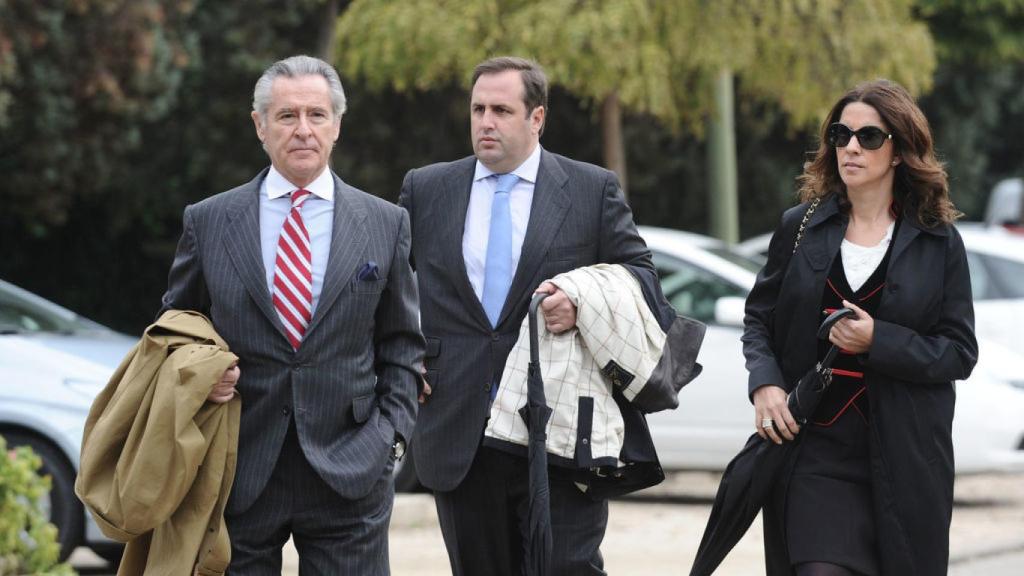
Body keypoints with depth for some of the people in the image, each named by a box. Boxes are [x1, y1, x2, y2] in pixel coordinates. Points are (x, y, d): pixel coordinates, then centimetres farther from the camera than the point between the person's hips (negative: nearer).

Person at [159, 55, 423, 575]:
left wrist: (391, 430, 0)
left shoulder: (386, 225, 7)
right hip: (239, 470, 0)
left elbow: (402, 343, 12)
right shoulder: (207, 221, 6)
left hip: (349, 473, 0)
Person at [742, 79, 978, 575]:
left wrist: (878, 341, -14)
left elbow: (960, 353, 0)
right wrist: (764, 383, -5)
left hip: (904, 460, 0)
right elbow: (759, 319, 14)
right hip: (815, 446, 0)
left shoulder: (938, 241, 2)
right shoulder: (801, 228, 7)